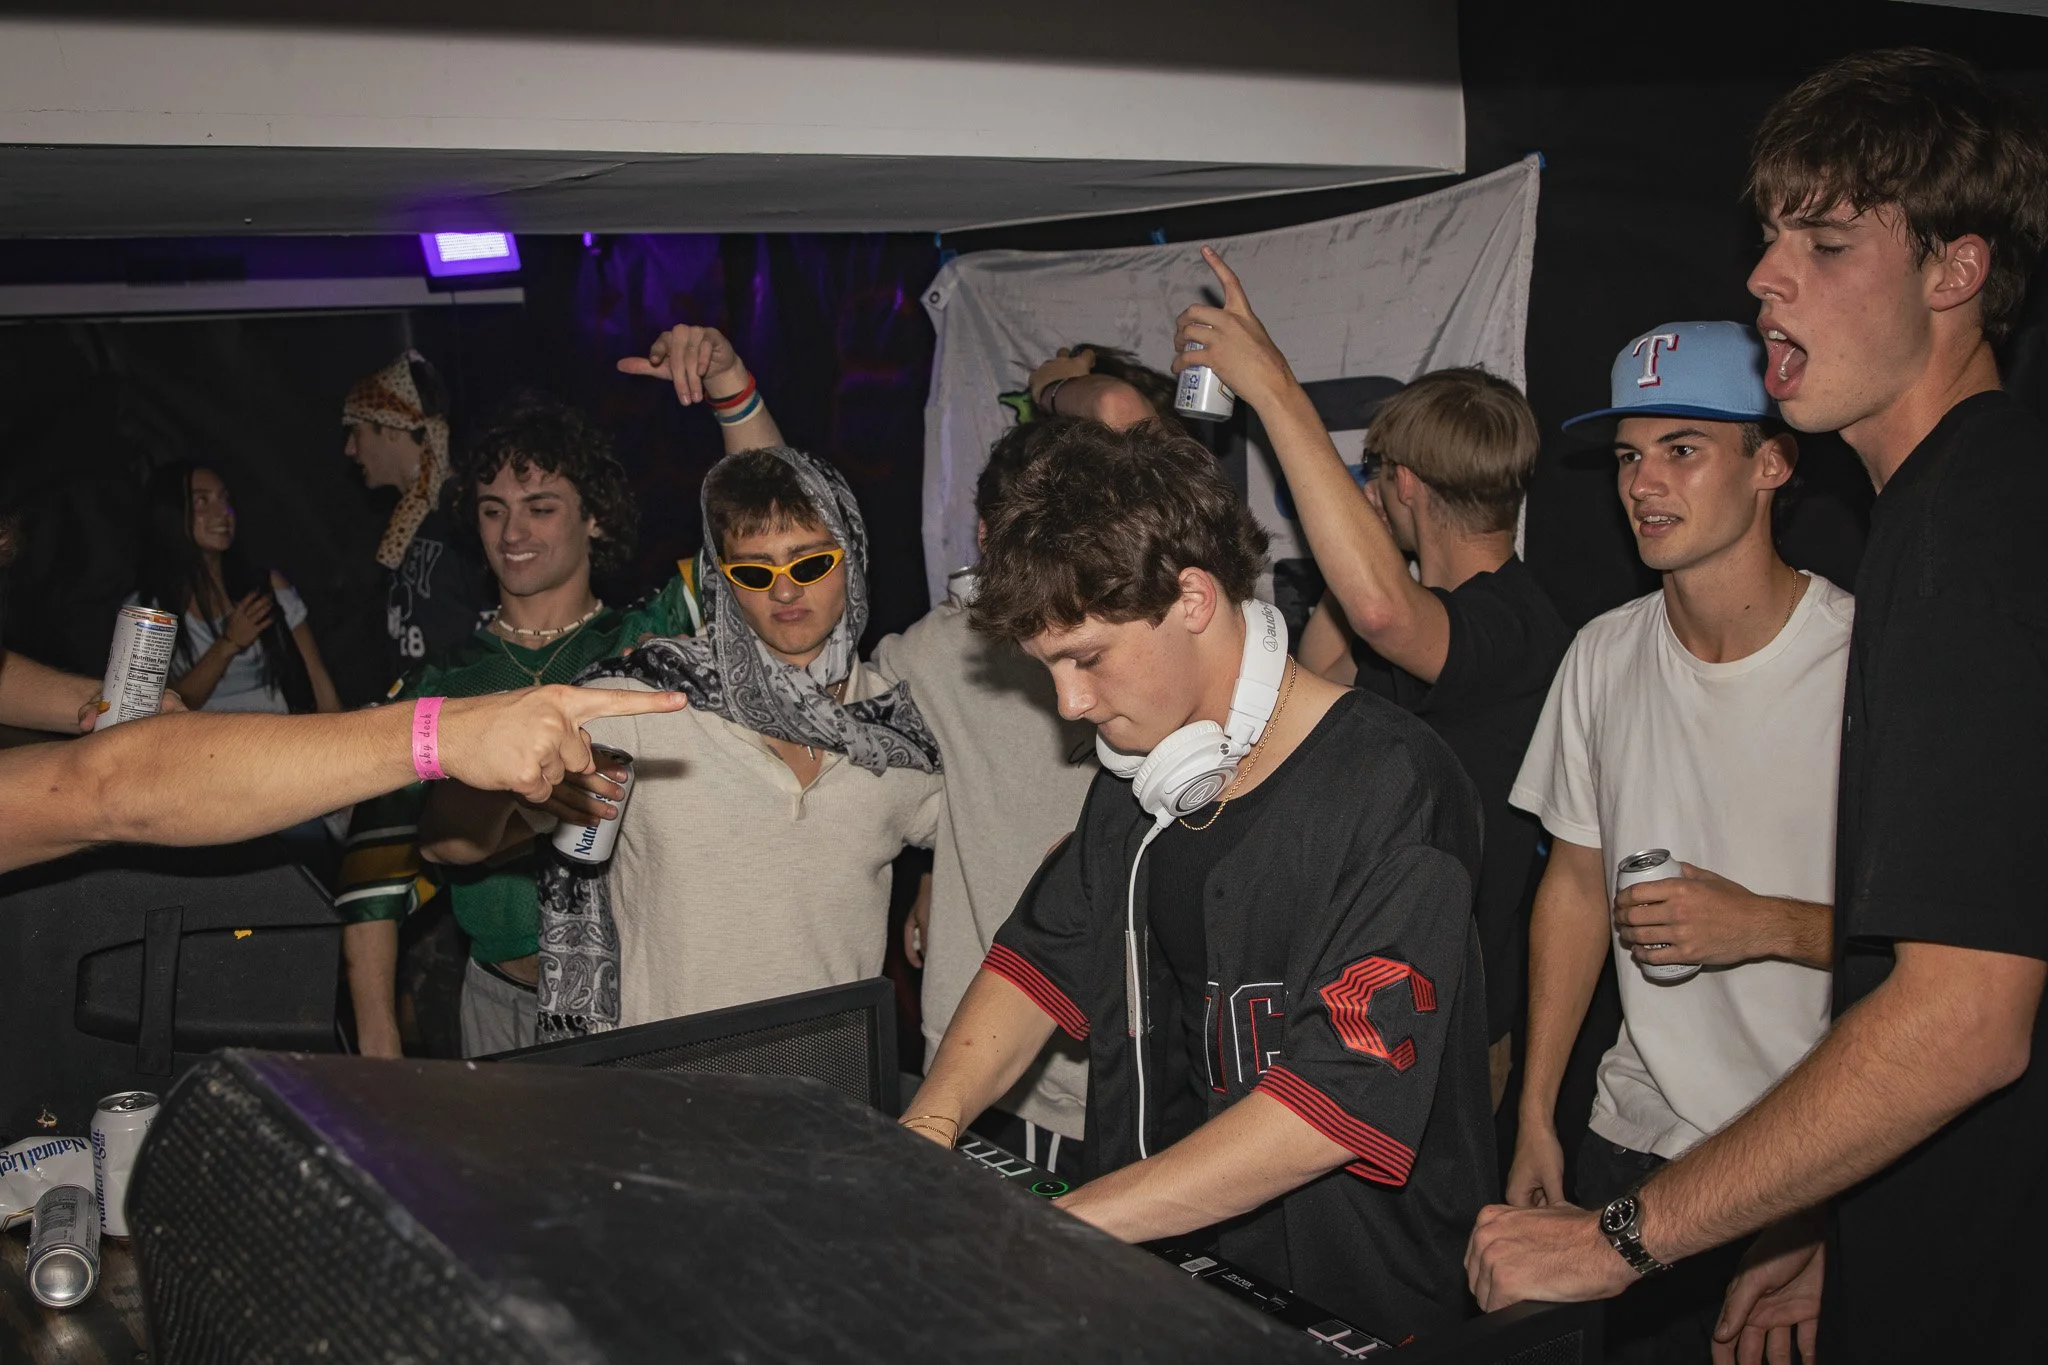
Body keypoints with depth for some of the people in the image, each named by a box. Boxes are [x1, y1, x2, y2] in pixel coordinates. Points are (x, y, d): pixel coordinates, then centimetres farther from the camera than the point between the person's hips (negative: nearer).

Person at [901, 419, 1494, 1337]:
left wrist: (1063, 1225, -25)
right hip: (1162, 1270, 6)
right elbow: (1044, 955, 12)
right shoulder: (1138, 775, 8)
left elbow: (1344, 1097, -23)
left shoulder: (1392, 788, -17)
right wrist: (931, 1120, -5)